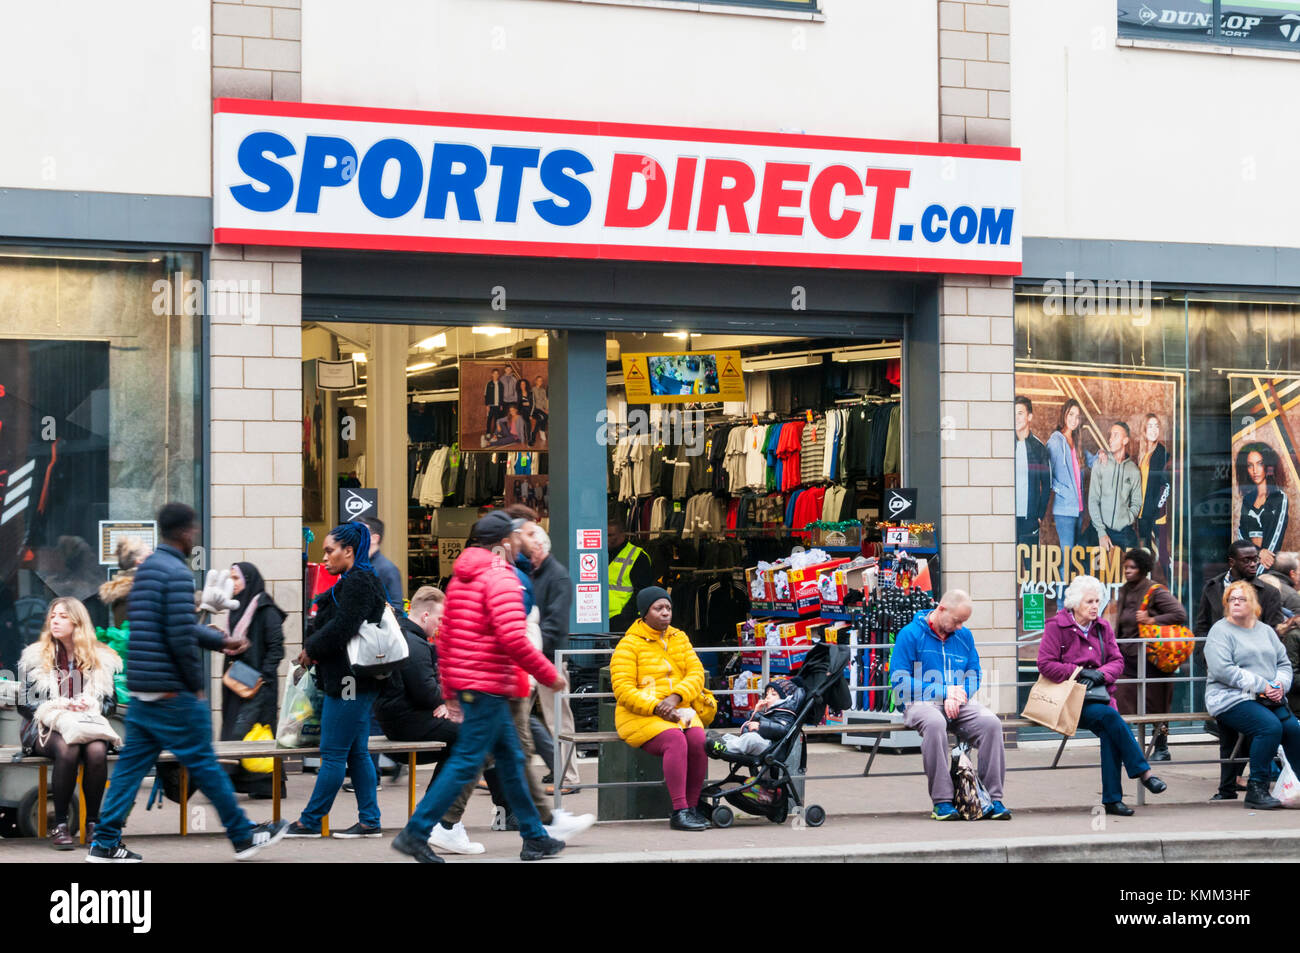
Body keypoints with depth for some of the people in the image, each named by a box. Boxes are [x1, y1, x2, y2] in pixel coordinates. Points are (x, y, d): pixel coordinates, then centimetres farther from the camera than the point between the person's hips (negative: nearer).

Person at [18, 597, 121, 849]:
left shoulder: (101, 658, 12)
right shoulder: (35, 656, 9)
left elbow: (111, 703, 12)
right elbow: (24, 704, 4)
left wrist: (92, 705, -10)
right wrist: (57, 705, -13)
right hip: (47, 728, -1)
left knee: (97, 750, -35)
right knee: (67, 750, -37)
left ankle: (92, 822, -22)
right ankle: (60, 825, -28)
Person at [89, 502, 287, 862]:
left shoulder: (146, 568, 15)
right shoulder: (177, 572, -15)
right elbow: (180, 637, -21)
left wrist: (219, 640, 29)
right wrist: (196, 684, -10)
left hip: (140, 689, 9)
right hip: (172, 693, -9)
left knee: (131, 764, 9)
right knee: (203, 763, 1)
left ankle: (105, 842, 8)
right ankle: (244, 836, 11)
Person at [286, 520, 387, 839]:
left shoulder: (357, 583, -14)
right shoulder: (355, 581, 18)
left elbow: (341, 628, -22)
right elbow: (325, 622, 18)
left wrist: (311, 650, -8)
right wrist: (311, 648, 1)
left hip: (349, 682, -10)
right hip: (357, 681, 10)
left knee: (333, 754, -3)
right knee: (357, 753, 11)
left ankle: (310, 821, 3)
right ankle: (370, 822, 13)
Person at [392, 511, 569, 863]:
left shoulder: (461, 577, 16)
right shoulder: (501, 577, -12)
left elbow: (445, 636, 18)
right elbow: (513, 639, -22)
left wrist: (449, 691, 21)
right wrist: (549, 675, -12)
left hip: (464, 682, 10)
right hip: (488, 686, -10)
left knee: (511, 758, 15)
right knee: (466, 762, -8)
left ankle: (534, 837, 21)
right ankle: (415, 833, -9)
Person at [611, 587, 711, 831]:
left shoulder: (679, 639, 16)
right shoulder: (629, 644, -2)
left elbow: (696, 674, 6)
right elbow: (623, 690, -9)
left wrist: (675, 697, -14)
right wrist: (656, 708, -20)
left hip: (678, 710, 5)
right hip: (639, 716, -5)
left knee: (699, 740, -26)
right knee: (675, 740, -33)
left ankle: (692, 808, -17)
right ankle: (679, 812, -35)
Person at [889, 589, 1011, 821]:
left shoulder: (964, 636, 14)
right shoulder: (910, 634, -2)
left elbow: (973, 678, 15)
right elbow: (899, 681, -8)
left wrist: (955, 696, -9)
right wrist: (944, 692, -12)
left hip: (958, 704, 4)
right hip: (921, 704, -4)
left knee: (991, 723, -26)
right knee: (934, 723, -40)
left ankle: (993, 799, -23)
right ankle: (941, 801, -34)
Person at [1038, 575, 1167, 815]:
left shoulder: (1102, 628, 15)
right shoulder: (1056, 626, 0)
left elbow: (1117, 662, 11)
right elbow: (1045, 664, -8)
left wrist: (1099, 674, -10)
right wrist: (1081, 672, -13)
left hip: (1098, 695, 4)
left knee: (1110, 731, -28)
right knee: (1110, 717, -31)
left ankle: (1112, 799, -27)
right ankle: (1144, 772, -28)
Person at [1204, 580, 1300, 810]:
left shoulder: (1266, 631, 20)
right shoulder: (1220, 631, 0)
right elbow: (1222, 670, -13)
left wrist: (1279, 685, -5)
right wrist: (1261, 685, -15)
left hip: (1269, 699, 6)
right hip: (1232, 699, -6)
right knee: (1270, 726, -30)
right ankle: (1256, 789, -24)